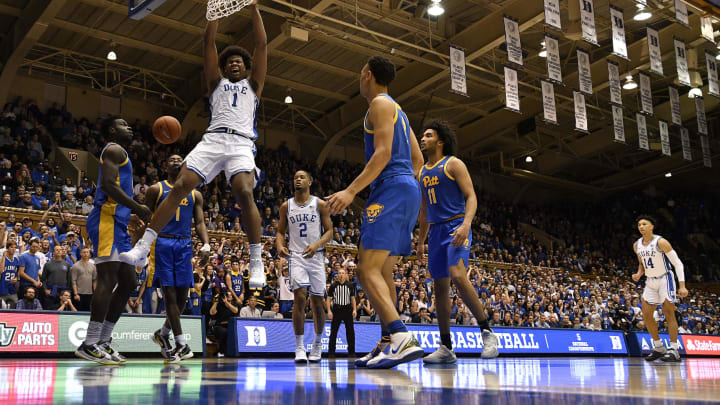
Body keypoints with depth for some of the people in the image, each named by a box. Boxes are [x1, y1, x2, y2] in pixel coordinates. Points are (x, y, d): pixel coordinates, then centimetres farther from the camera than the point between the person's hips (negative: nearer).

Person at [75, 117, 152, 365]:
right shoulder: (114, 149, -3)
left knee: (128, 281, 8)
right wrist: (137, 207, -17)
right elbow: (108, 184, -18)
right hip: (107, 219, -11)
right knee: (108, 278, -16)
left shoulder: (119, 153, 28)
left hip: (116, 223, 11)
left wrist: (131, 215, 23)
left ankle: (103, 341, 10)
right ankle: (90, 345, -18)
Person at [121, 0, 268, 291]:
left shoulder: (252, 84, 25)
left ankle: (257, 263, -23)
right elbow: (208, 44, 20)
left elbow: (262, 46, 17)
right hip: (213, 139, 2)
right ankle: (143, 246, -11)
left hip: (241, 143, -2)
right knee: (180, 186, -15)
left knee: (244, 193, -26)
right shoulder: (217, 82, 27)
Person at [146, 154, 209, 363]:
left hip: (185, 244, 3)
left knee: (182, 293, 2)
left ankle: (163, 334, 24)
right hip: (162, 242, -3)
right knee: (169, 292, -7)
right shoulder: (156, 189, 8)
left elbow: (199, 223, 13)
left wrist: (207, 245, -4)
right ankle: (181, 343, -6)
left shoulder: (194, 194, 16)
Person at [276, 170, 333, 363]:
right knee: (299, 296, -17)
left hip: (316, 256, 0)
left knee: (317, 301, 4)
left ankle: (317, 343, 25)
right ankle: (299, 348, -12)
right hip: (296, 255, 0)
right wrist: (280, 245, -8)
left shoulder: (320, 204, 3)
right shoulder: (286, 206, 9)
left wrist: (316, 245, -17)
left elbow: (329, 231, 1)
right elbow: (280, 231, 14)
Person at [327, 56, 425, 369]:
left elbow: (383, 152, -16)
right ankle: (387, 345, 14)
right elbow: (418, 159, 24)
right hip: (409, 189, 10)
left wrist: (352, 190, -22)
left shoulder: (380, 104, -3)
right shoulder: (397, 111, 26)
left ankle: (403, 339, -31)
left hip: (392, 190, -10)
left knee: (368, 270, -18)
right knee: (382, 271, 13)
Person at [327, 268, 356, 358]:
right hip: (336, 309, -1)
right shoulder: (334, 285, 1)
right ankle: (331, 352, 8)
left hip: (347, 309, 1)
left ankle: (351, 352, 10)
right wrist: (329, 310, -7)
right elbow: (329, 298, 3)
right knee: (333, 331, 0)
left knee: (350, 331, 2)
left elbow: (352, 298, 10)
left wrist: (354, 309, -1)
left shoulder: (350, 285, 6)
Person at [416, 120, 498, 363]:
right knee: (440, 286, 4)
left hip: (455, 226, -7)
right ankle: (446, 348, 8)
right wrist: (421, 240, 21)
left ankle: (487, 333, -17)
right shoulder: (422, 172, 19)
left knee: (458, 276, -27)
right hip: (436, 231, 7)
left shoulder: (453, 164, -1)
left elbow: (471, 197, -10)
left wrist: (466, 224, -26)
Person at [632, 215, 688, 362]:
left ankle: (674, 350, -7)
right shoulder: (637, 245, 2)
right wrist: (639, 274, -3)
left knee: (669, 313, -10)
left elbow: (677, 263, -15)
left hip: (665, 279, -7)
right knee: (646, 315, 4)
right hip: (650, 281, 7)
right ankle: (658, 347, 16)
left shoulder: (661, 242, -17)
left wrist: (682, 285, -21)